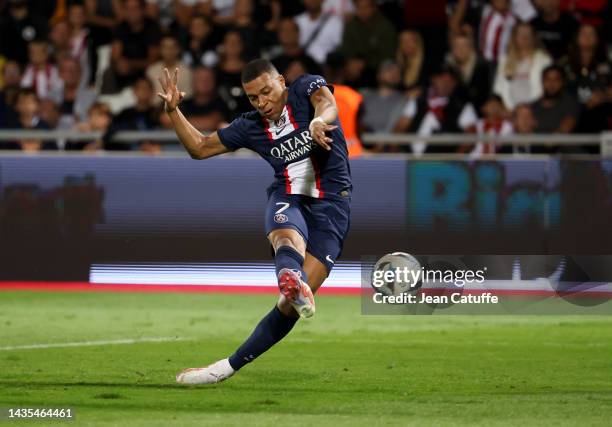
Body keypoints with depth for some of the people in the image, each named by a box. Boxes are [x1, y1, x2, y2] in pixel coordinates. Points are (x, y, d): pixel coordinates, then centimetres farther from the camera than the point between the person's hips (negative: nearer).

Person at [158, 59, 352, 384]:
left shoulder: (306, 89, -1)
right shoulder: (250, 127, 9)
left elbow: (327, 102, -25)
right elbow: (200, 148, 19)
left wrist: (319, 120, -49)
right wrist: (173, 111, 5)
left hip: (330, 202, -3)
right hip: (287, 199, 3)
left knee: (292, 304, -14)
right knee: (288, 237, -38)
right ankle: (293, 280, -73)